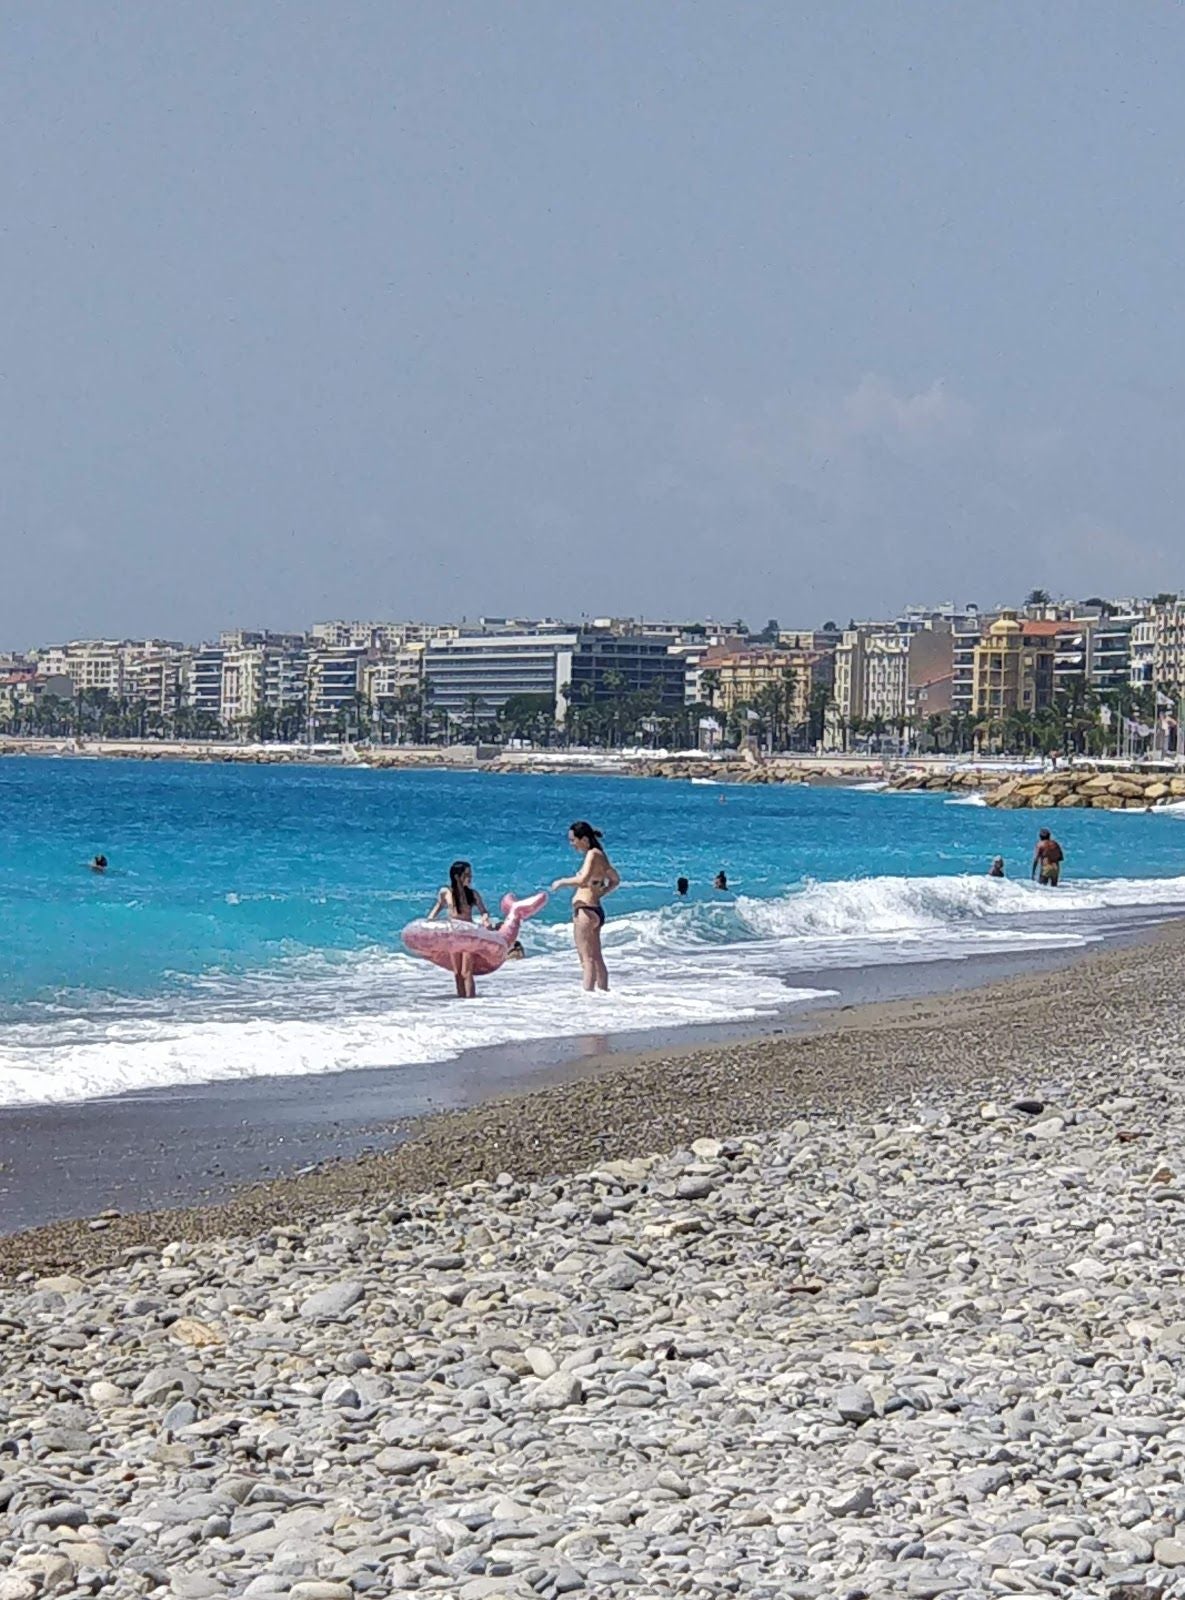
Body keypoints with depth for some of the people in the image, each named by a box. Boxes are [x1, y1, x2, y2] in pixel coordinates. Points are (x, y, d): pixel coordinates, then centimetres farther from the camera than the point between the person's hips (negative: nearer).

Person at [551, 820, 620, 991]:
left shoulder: (593, 854, -12)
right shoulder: (599, 856, 16)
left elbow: (582, 880, -27)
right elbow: (615, 880, 28)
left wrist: (562, 882, -12)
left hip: (586, 910, -10)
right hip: (594, 910, 10)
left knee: (587, 958, -11)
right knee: (596, 959, 13)